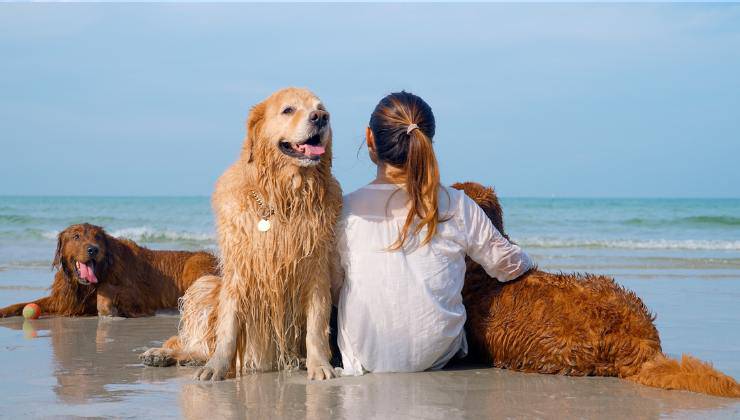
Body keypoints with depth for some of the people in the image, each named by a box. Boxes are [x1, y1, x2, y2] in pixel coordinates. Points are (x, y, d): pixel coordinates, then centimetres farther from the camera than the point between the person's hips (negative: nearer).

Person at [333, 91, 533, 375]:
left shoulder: (347, 209, -9)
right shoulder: (456, 206, -8)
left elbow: (333, 290, 0)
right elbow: (508, 265, 5)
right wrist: (525, 264, 29)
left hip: (366, 356, -1)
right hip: (437, 353, 1)